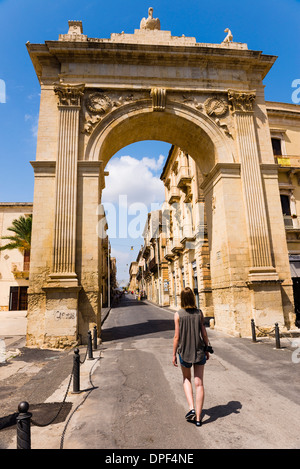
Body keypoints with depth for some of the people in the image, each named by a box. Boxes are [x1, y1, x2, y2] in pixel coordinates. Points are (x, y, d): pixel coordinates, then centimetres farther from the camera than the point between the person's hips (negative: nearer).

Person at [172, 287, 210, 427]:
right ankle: (198, 417, 16)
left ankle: (191, 408, 9)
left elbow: (177, 336, -10)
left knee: (187, 379, 23)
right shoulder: (199, 313, -6)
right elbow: (204, 334, -3)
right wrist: (207, 350, 11)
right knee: (199, 383, 10)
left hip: (184, 352, -1)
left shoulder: (178, 314, -12)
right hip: (199, 351, 1)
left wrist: (174, 354, 0)